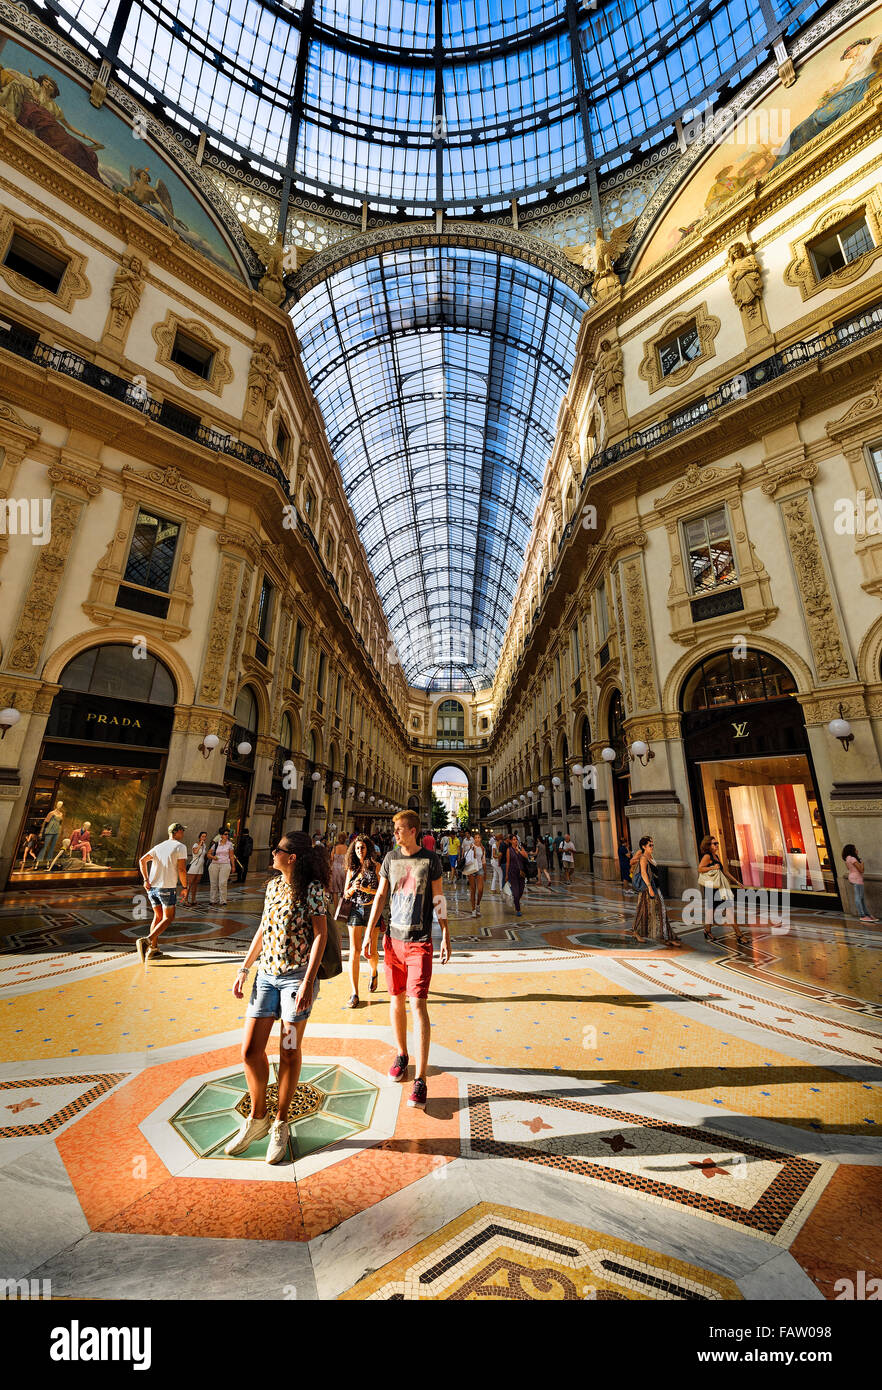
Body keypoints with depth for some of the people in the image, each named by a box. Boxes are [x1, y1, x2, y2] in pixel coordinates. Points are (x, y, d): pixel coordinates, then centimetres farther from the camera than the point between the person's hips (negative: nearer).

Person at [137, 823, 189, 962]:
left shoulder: (159, 846, 15)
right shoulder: (180, 847, -6)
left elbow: (142, 860, 5)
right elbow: (181, 869, -12)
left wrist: (145, 880, 2)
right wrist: (185, 887, -1)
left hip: (152, 887, 7)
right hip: (167, 888, -7)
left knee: (158, 917, 19)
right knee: (168, 918, 5)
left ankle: (153, 949, 19)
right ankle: (147, 940, -14)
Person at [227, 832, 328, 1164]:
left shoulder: (312, 888, -13)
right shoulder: (273, 886, 7)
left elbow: (321, 935, -14)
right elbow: (263, 930, 15)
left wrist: (308, 982, -18)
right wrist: (244, 969, 13)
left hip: (297, 976, -6)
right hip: (266, 975, 6)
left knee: (289, 1051, 8)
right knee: (250, 1050, 9)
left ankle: (281, 1125, 30)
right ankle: (258, 1119, 33)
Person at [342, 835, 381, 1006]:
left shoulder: (376, 866, -2)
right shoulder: (351, 868, 8)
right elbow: (346, 894, 10)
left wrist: (365, 889, -19)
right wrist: (352, 888, -11)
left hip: (372, 910, -2)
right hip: (354, 910, 2)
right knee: (354, 951, -4)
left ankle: (373, 973, 40)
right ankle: (354, 994, 4)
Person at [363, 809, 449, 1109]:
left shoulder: (431, 860, -8)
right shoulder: (391, 857, 1)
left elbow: (439, 900, -1)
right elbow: (380, 896, 7)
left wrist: (446, 936, -1)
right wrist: (369, 931, 4)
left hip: (420, 943, -4)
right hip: (393, 939, 4)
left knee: (418, 1004, -5)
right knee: (396, 1000, 15)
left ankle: (420, 1080, 5)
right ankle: (401, 1055, 37)